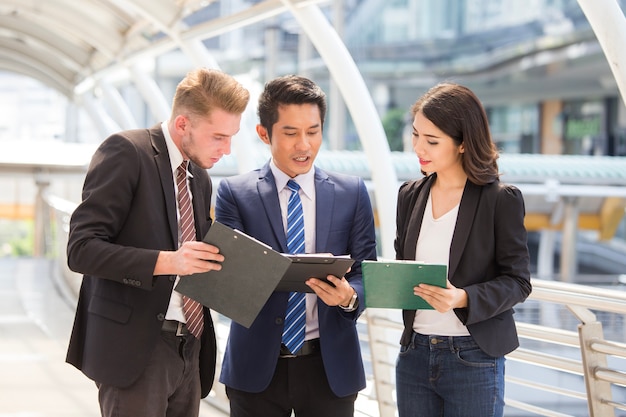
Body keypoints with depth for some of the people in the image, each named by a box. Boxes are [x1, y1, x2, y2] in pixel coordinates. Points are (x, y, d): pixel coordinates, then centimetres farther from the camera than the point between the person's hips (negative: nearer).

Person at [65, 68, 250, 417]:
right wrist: (166, 261, -26)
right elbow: (81, 248, -15)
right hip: (136, 348, -7)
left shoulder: (200, 176, 15)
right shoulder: (126, 152, -8)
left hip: (189, 349, 7)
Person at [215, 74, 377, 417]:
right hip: (257, 365, -1)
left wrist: (349, 295, -21)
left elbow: (365, 272, 3)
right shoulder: (234, 193, 0)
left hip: (330, 366, 1)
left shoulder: (352, 193, 4)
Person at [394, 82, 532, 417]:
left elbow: (517, 282, -6)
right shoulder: (410, 195, 8)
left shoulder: (501, 200, -7)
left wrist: (463, 298, -23)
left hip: (474, 360, -5)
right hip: (414, 354, 5)